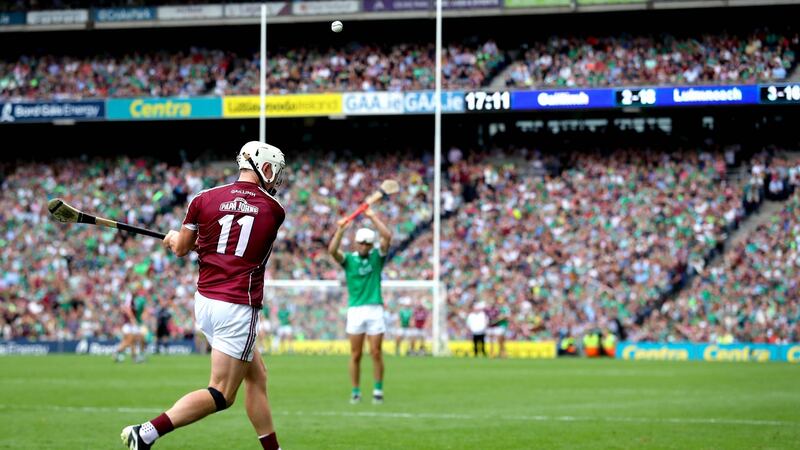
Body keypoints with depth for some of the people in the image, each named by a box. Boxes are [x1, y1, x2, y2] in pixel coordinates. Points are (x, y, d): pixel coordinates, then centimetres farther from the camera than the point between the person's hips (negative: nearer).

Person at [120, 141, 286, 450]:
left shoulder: (205, 199, 3)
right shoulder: (274, 210, 0)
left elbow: (181, 248, 14)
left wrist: (175, 237, 37)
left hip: (205, 300, 6)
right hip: (238, 307, -6)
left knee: (256, 376, 18)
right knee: (221, 395, -4)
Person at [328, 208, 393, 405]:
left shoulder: (377, 256, 7)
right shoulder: (348, 259, 5)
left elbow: (387, 236, -7)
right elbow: (332, 250, -14)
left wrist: (373, 217, -6)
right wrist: (340, 230, -22)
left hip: (375, 310, 0)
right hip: (355, 310, 0)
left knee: (376, 353, -1)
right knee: (355, 355, 1)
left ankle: (378, 390, 8)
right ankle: (356, 391, 7)